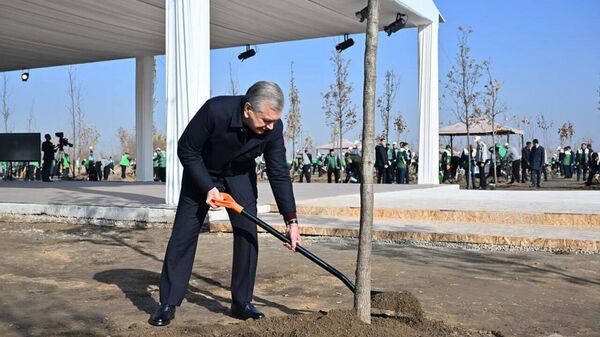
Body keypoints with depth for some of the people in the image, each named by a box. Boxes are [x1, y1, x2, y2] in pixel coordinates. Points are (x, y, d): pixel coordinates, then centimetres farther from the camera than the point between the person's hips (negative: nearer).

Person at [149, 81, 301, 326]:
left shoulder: (273, 128, -26)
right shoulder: (216, 110, -37)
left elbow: (279, 174, -17)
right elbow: (186, 150, -23)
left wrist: (291, 220, -20)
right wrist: (208, 187, -27)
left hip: (240, 176, 3)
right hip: (202, 173, -2)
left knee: (247, 233, -7)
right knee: (183, 234, -5)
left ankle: (242, 302, 5)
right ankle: (167, 305, 2)